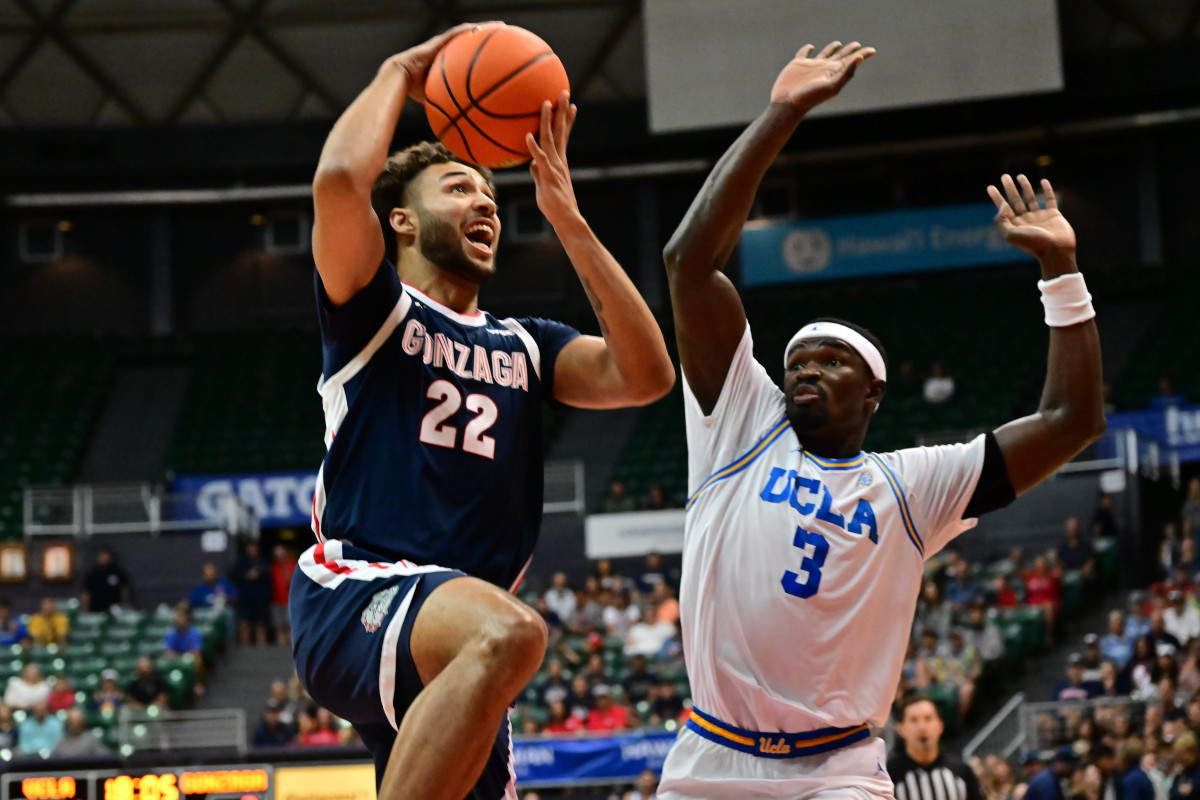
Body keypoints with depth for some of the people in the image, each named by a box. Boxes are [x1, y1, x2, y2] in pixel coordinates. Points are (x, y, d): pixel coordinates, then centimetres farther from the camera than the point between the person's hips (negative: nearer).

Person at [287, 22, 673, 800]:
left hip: (453, 656, 7)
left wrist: (567, 219, 7)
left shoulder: (523, 346, 24)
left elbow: (644, 374, 5)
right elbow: (339, 179, -12)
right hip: (353, 602, -7)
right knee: (508, 631, -37)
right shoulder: (374, 309, 8)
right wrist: (399, 73, 6)